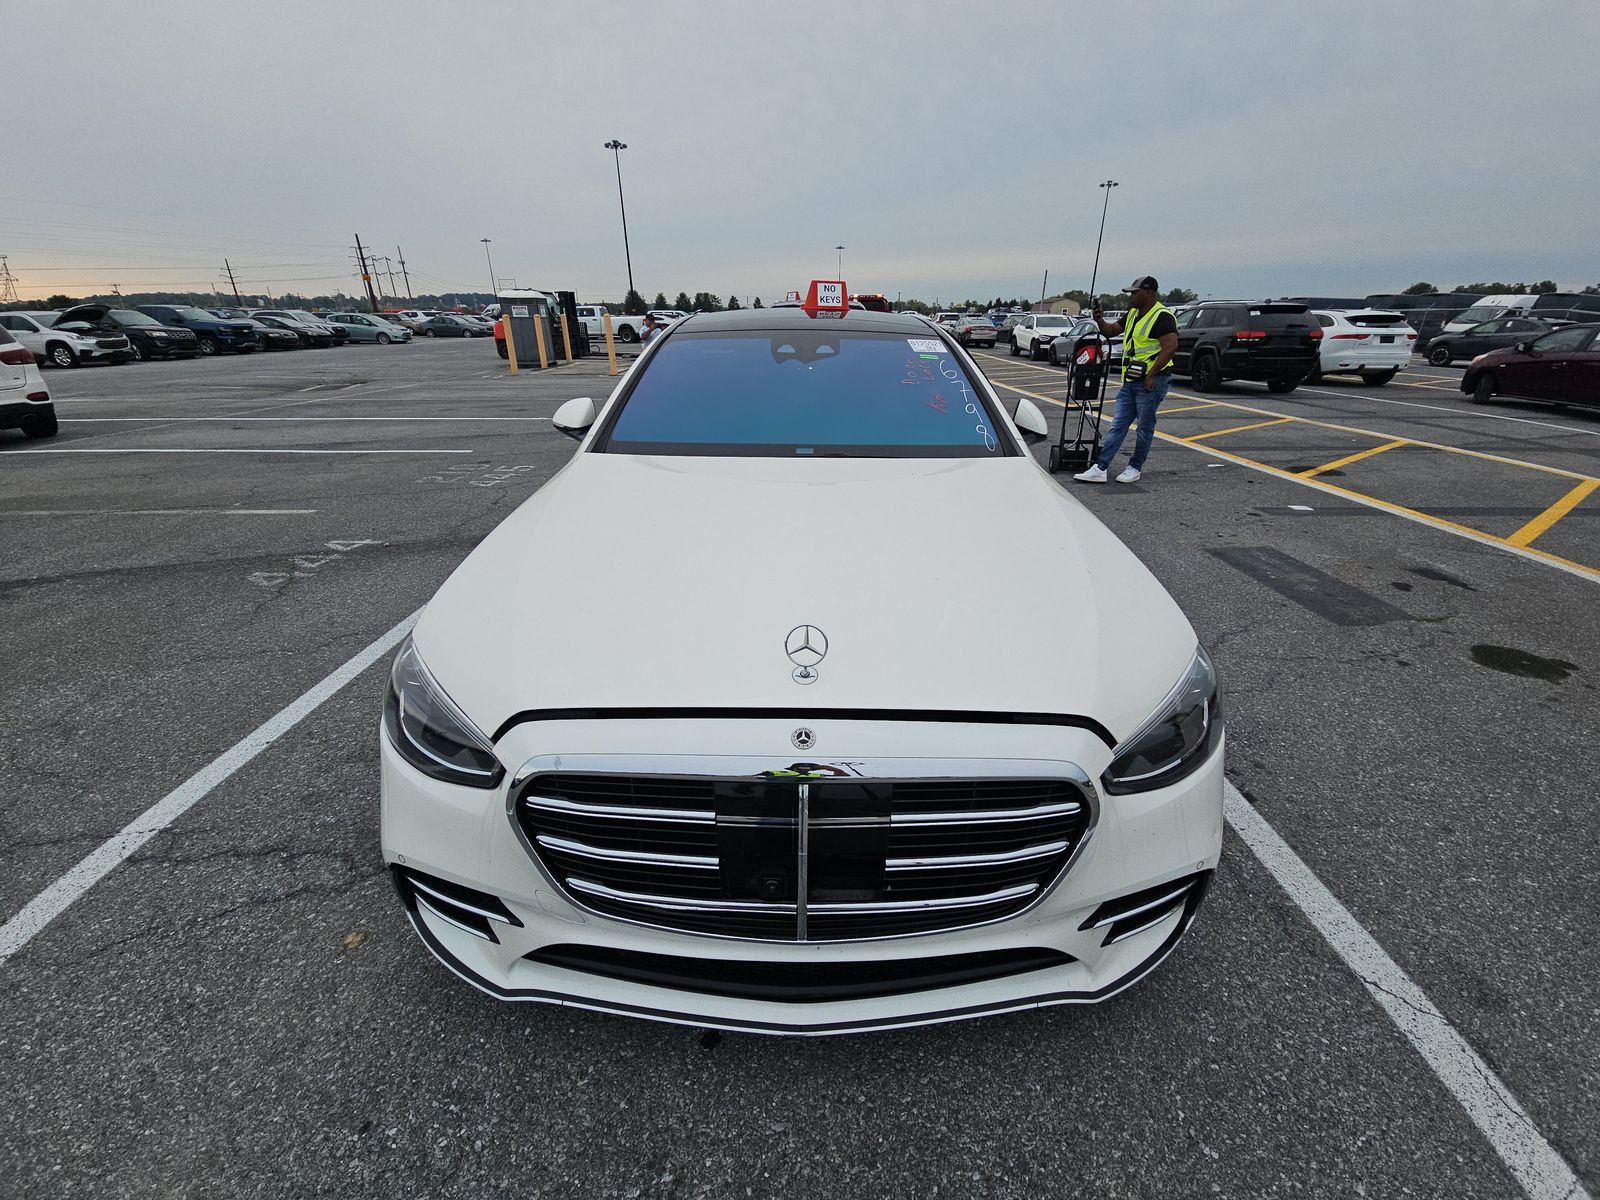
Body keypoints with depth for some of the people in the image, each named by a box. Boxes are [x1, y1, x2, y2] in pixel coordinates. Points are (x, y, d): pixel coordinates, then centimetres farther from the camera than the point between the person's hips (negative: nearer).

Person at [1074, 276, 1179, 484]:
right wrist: (1100, 321, 6)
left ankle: (1134, 468, 13)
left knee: (1145, 426, 4)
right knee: (1118, 425, 2)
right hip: (1130, 381, 9)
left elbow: (1170, 346, -21)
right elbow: (1112, 330, 27)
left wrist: (1151, 375, -23)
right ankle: (1099, 469, -2)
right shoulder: (1133, 314, 15)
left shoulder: (1162, 316, -12)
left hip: (1151, 382, -8)